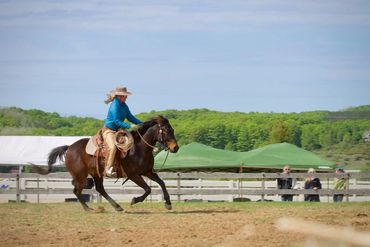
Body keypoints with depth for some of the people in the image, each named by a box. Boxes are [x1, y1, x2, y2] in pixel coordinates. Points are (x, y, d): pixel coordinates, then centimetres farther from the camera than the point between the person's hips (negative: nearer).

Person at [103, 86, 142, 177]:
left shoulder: (124, 106, 7)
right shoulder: (115, 106, -20)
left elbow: (130, 117, 14)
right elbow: (117, 121, -25)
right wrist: (130, 126, -30)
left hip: (118, 130, 10)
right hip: (109, 130, -10)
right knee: (113, 147, -32)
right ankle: (108, 169, -32)